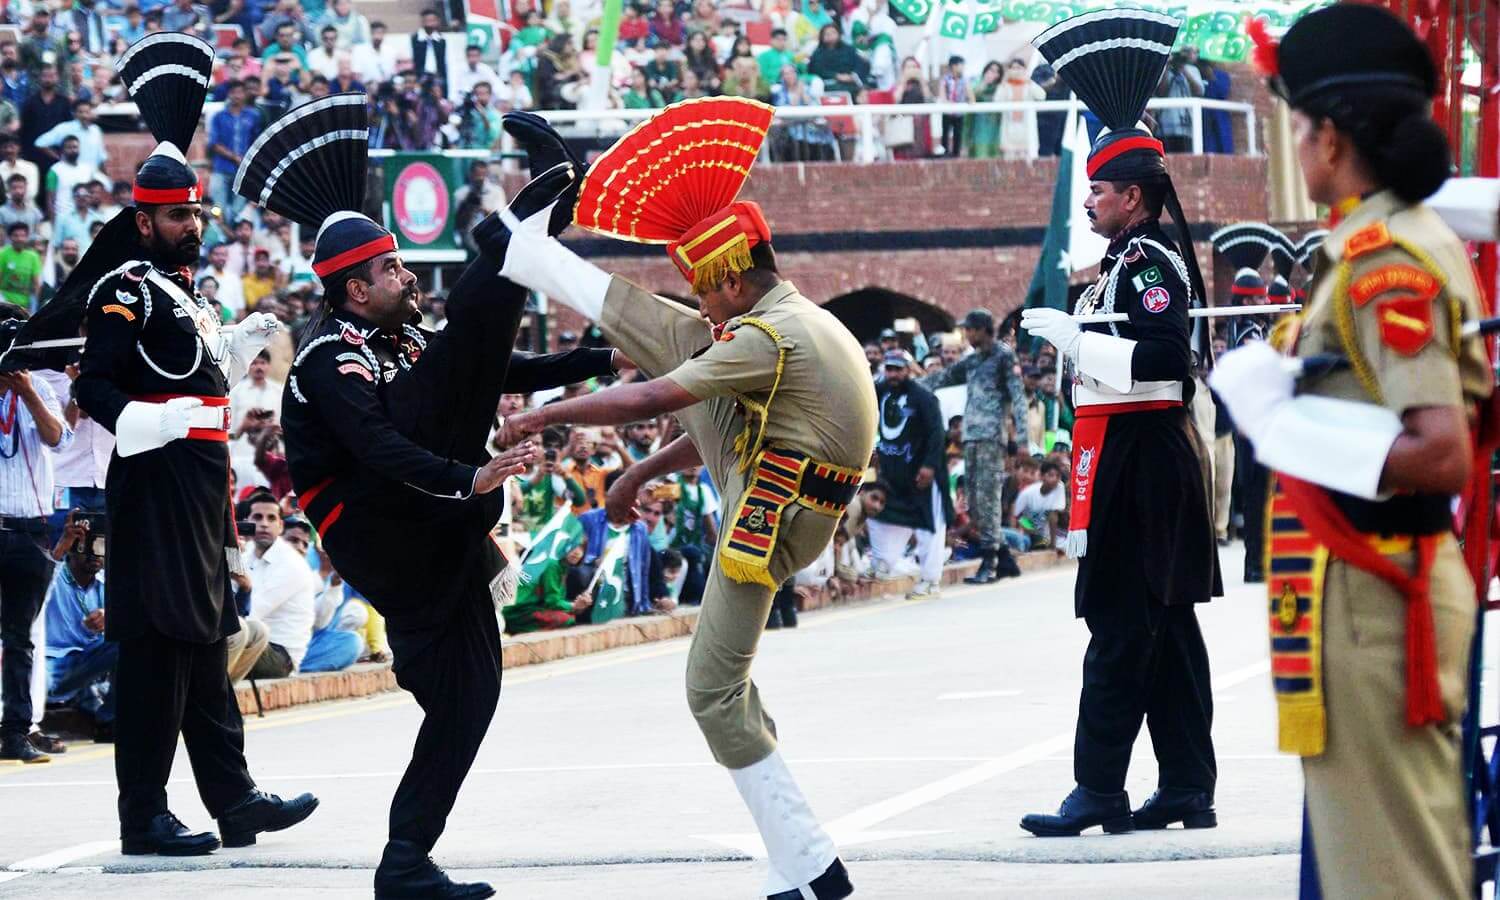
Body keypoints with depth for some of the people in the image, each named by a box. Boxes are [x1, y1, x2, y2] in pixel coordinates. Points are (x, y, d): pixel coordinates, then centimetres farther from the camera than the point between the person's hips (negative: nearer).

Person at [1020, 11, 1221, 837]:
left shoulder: (1148, 264, -14)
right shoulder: (1133, 259, 15)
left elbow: (1162, 355, -25)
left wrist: (1075, 340, -21)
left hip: (1135, 461, -10)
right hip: (1152, 460, 10)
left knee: (1120, 626, -9)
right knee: (1166, 627, 10)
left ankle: (1099, 791, -9)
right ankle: (1187, 791, 12)